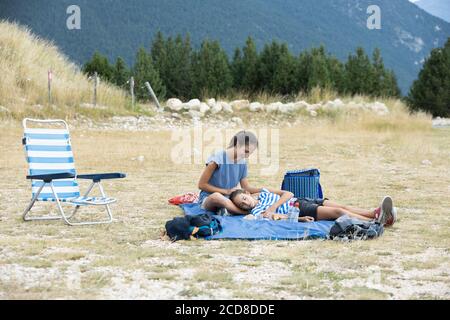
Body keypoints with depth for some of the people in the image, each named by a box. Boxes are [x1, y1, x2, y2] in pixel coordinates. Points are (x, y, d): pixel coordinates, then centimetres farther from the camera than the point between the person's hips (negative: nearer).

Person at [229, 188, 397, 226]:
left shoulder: (263, 192, 17)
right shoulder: (256, 212, -1)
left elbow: (288, 194, 7)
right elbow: (280, 218, -15)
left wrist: (273, 207, -7)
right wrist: (299, 218, -27)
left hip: (300, 201, 6)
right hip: (299, 212, -6)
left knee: (341, 206, -15)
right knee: (338, 212, -22)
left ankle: (374, 213, -26)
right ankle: (376, 221, -31)